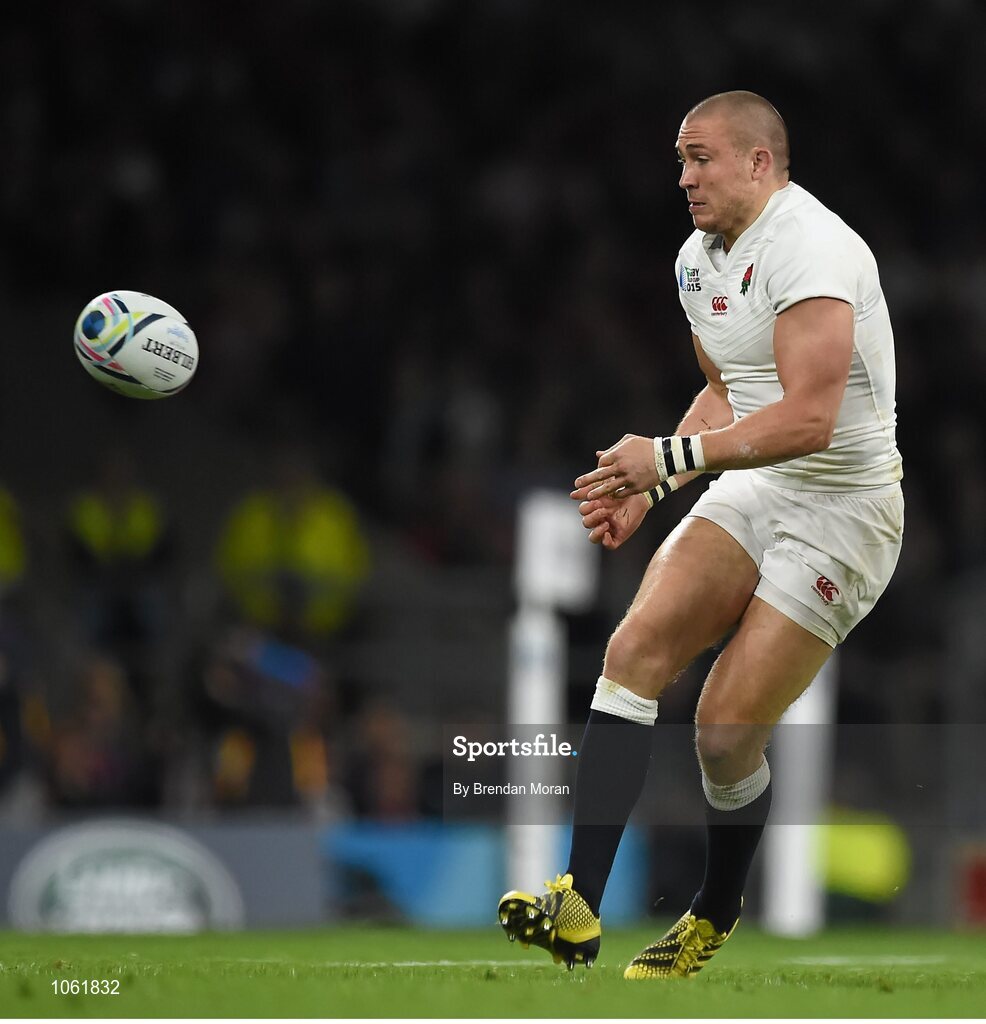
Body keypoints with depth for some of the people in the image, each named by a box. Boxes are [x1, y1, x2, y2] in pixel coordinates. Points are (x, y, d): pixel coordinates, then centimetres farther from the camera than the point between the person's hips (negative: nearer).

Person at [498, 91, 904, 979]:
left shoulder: (808, 249, -20)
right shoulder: (700, 257, 10)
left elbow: (808, 418, -28)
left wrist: (671, 456, -28)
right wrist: (648, 488, 12)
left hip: (842, 513, -8)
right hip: (755, 493, 8)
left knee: (727, 730, -10)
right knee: (637, 646, -14)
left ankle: (714, 918, 19)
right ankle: (579, 910, -19)